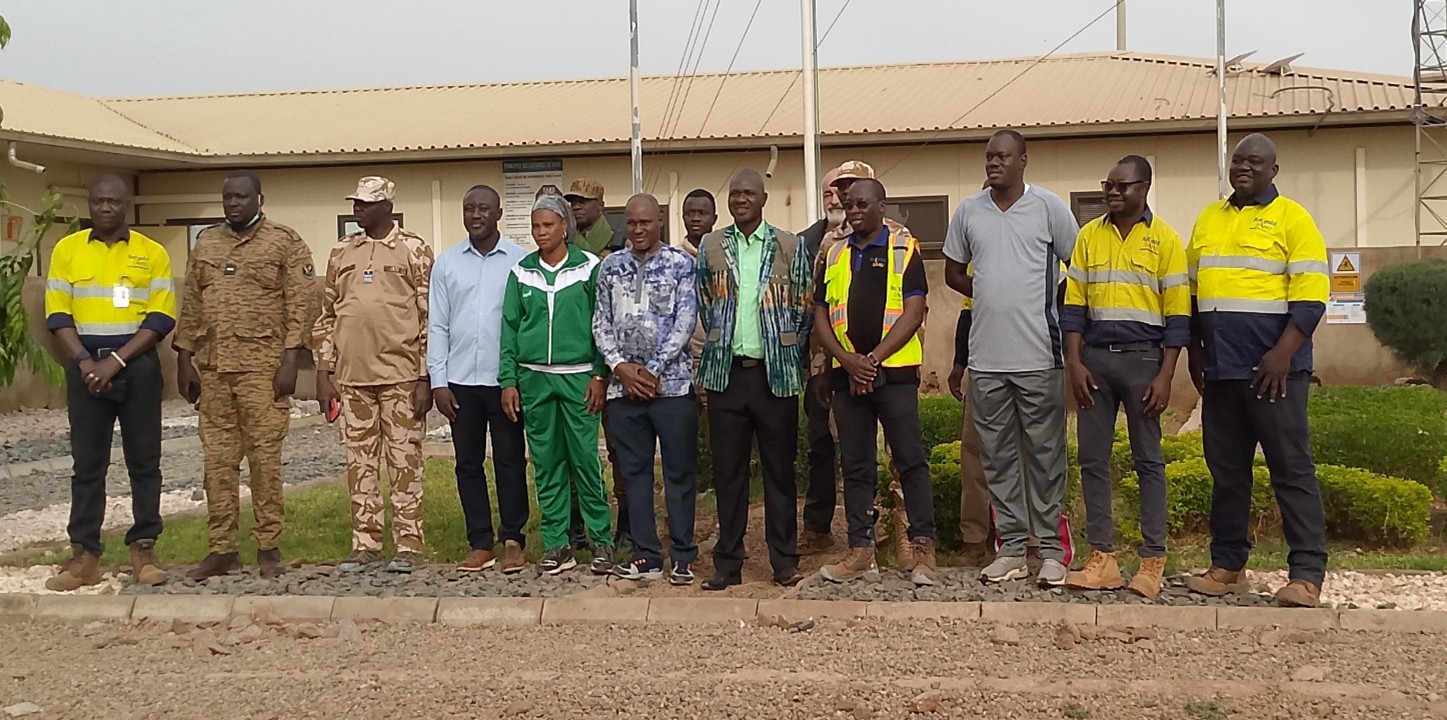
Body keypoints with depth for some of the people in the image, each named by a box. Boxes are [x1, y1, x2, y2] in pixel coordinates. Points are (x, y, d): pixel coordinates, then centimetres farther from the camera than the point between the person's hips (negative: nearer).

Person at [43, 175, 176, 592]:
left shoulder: (152, 253, 2)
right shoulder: (67, 250, 6)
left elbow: (161, 318, -4)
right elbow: (58, 315, 3)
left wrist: (116, 361, -12)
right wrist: (84, 361, -11)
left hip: (138, 366, -1)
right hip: (85, 365, 1)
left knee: (144, 461, 3)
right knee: (87, 463, 4)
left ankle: (144, 549, 10)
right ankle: (84, 556, 9)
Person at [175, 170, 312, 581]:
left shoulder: (285, 243, 0)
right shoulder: (206, 243, 15)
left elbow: (298, 306, -5)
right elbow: (191, 305, 16)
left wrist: (290, 360, -12)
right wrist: (184, 359, 10)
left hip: (262, 368, -5)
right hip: (212, 369, 5)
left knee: (265, 458, -2)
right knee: (218, 460, 7)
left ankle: (268, 547, 7)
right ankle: (221, 549, 14)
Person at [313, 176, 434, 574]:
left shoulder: (414, 251, -1)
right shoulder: (341, 252, 12)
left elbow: (429, 317, -4)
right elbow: (328, 315, 15)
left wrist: (426, 378, -9)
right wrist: (324, 371, 8)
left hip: (400, 376, -4)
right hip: (352, 376, 5)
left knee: (404, 462, 1)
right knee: (359, 463, 9)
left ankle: (408, 545, 9)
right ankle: (365, 545, 18)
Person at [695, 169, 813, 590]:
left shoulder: (789, 246, 4)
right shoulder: (711, 246, 9)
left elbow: (803, 307, 6)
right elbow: (703, 303, 15)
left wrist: (788, 352, 3)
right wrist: (720, 343, 9)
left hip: (775, 372, -1)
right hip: (726, 371, 2)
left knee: (780, 469, 4)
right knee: (727, 469, 5)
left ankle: (785, 562, 13)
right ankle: (728, 563, 14)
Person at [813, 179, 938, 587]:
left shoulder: (904, 250, 3)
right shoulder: (834, 255, 14)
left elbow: (913, 313, -6)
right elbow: (821, 317, 9)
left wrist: (873, 358, -13)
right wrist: (848, 361, -6)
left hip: (894, 370, -4)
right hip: (846, 374, 4)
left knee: (911, 460, -3)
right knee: (855, 465, 7)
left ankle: (923, 548, 4)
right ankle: (861, 551, 13)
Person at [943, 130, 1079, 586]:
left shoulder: (1048, 207, -1)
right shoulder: (968, 211, 8)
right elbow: (953, 271, 19)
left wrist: (1057, 309, 3)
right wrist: (990, 298, 8)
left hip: (1039, 355, -3)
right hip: (986, 358, 3)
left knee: (1045, 455, 3)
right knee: (998, 457, 8)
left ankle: (1051, 549, 12)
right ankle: (1012, 548, 18)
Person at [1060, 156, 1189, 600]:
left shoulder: (1164, 239, 0)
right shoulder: (1089, 236, 9)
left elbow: (1178, 313, -3)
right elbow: (1074, 304, 7)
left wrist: (1165, 375, -9)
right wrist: (1075, 363, -2)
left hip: (1143, 358, -3)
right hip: (1095, 357, 3)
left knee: (1148, 460, 3)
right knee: (1092, 459, 3)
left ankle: (1153, 561, 9)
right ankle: (1102, 557, 10)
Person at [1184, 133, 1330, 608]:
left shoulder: (1292, 218, -1)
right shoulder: (1208, 219, 15)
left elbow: (1311, 296, -9)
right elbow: (1192, 292, 18)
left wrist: (1283, 354, -17)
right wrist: (1194, 350, 11)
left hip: (1272, 367, -5)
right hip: (1220, 368, 6)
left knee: (1291, 469, -4)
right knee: (1226, 470, 10)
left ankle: (1307, 575, 0)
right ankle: (1227, 566, 18)